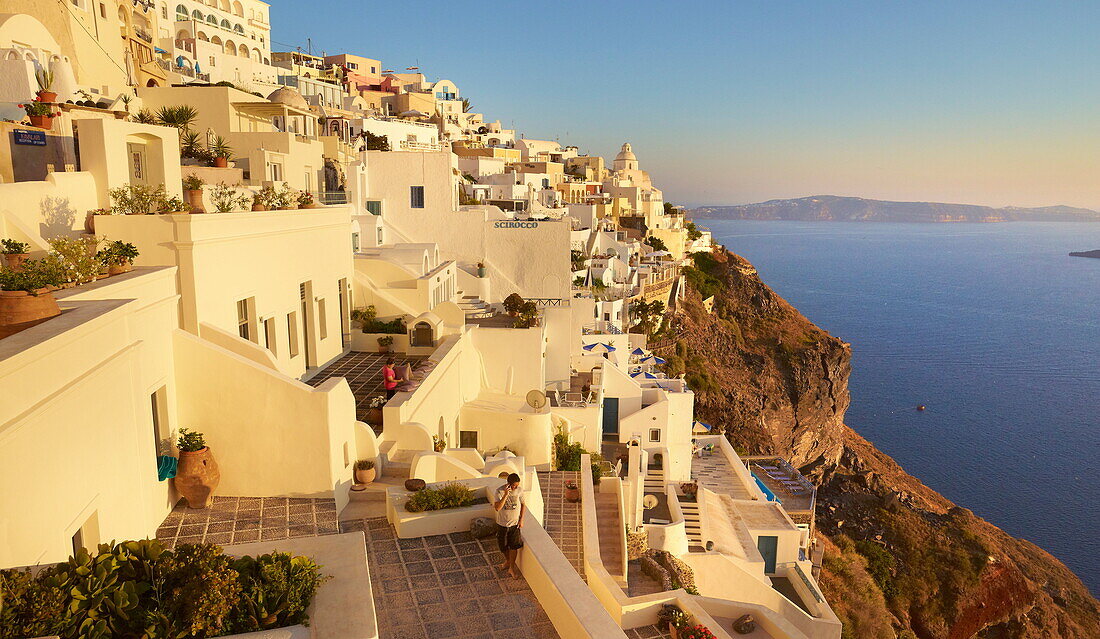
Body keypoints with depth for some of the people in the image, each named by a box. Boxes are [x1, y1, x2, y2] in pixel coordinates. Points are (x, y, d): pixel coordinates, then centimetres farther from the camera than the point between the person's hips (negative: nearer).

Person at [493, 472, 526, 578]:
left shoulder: (519, 490, -11)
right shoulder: (500, 491, -19)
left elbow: (523, 505, 3)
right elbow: (498, 508, -29)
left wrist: (521, 520, -2)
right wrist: (506, 495, -36)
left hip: (514, 523, 1)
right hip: (502, 523, 0)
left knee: (514, 546, 1)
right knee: (503, 546, 14)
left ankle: (511, 568, 18)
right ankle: (507, 561, 41)